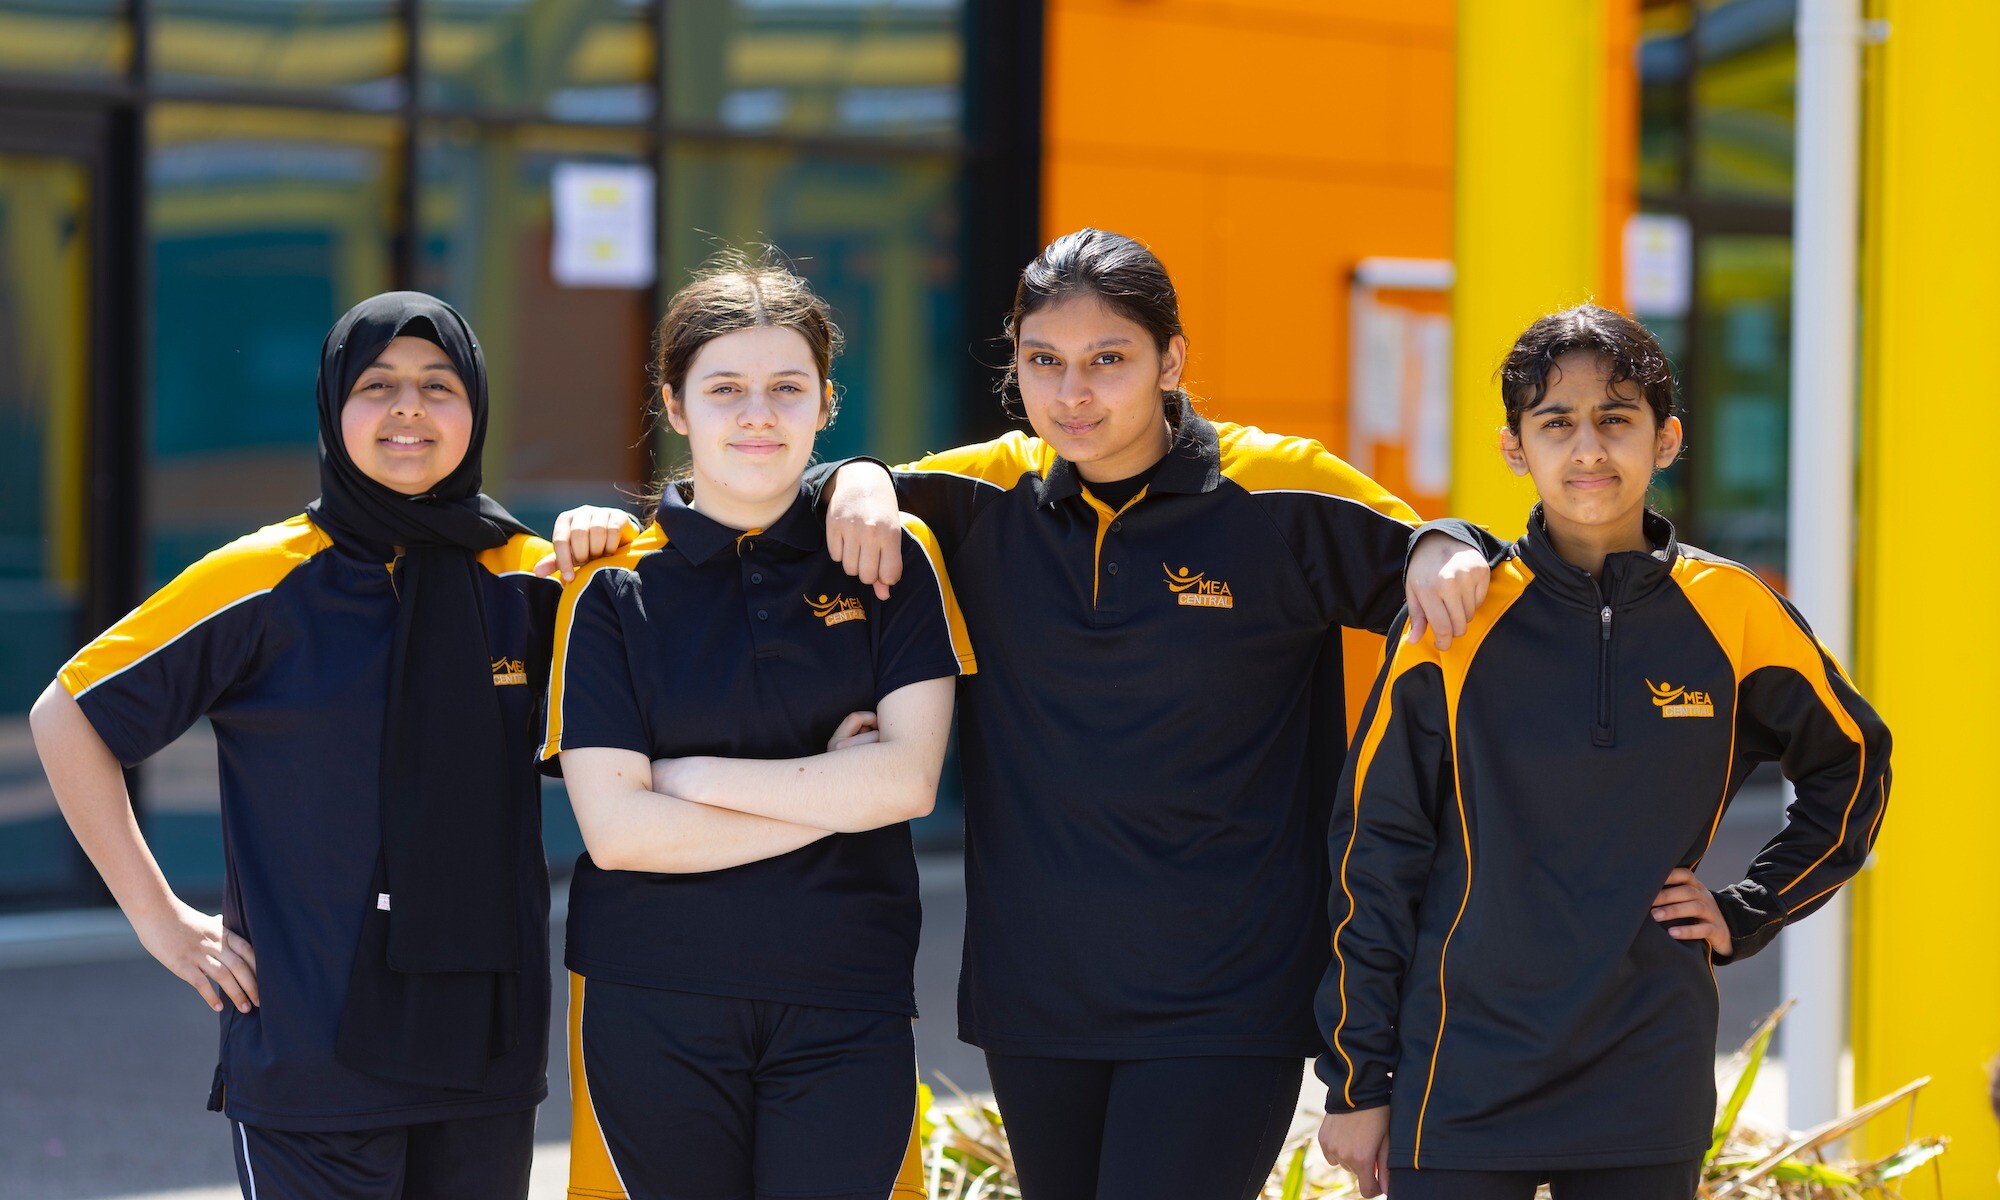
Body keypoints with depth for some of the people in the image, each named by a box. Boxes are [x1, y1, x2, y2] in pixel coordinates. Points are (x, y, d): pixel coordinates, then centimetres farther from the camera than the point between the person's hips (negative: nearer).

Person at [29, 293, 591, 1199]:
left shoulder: (528, 580, 5)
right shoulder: (266, 581, -5)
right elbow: (67, 717, 0)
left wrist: (605, 544, -2)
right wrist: (158, 917, -3)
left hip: (486, 1048, 4)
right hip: (312, 1051, -4)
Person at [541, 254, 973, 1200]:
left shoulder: (892, 561, 5)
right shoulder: (612, 592, 2)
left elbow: (908, 778, -6)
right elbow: (617, 829, -8)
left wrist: (690, 776, -8)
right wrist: (833, 792, -8)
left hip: (845, 1011, 1)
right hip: (654, 1012, 0)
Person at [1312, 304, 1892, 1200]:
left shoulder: (1731, 614, 1)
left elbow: (1850, 771, 18)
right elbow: (1375, 849, 1)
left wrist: (1744, 915, 7)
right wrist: (1356, 1082, 1)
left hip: (1648, 1092, 1)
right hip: (1464, 1083, -1)